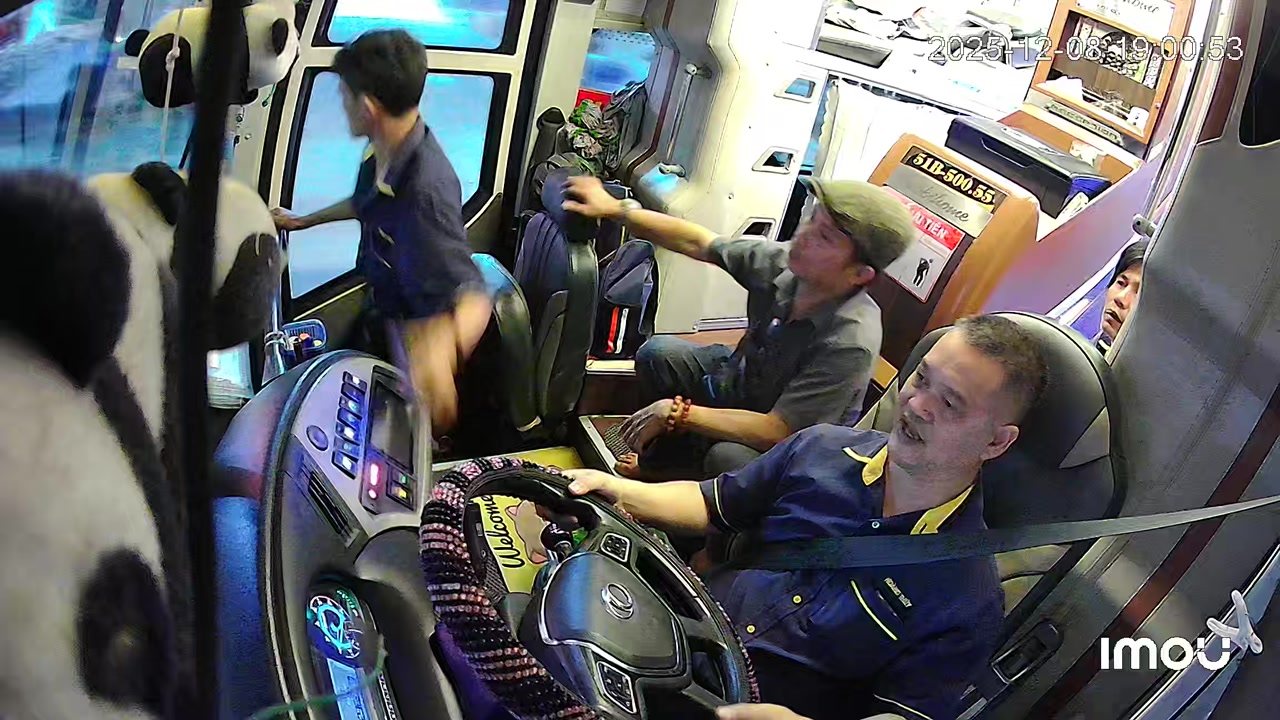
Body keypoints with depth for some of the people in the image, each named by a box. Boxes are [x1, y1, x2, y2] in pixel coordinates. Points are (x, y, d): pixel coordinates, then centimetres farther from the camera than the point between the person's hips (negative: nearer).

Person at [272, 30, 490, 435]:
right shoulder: (387, 149, -13)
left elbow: (472, 303, -42)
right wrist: (301, 222, 26)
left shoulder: (423, 191, -40)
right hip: (381, 305, 8)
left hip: (411, 328, -8)